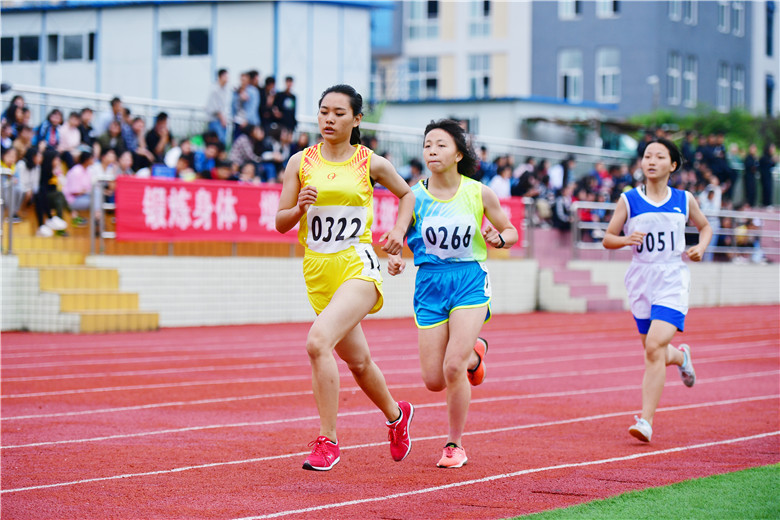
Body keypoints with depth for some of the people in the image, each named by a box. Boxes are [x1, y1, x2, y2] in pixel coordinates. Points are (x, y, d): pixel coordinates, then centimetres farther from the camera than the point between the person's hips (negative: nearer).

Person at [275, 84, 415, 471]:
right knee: (357, 360, 19)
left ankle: (327, 440, -19)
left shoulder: (371, 163, 0)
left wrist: (398, 231, 2)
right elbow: (280, 223, 5)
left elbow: (407, 194, 18)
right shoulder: (301, 162, 3)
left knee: (318, 342, -27)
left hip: (358, 266, -4)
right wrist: (299, 208, -15)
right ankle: (396, 414, 48)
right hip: (318, 271, 4)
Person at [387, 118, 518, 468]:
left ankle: (455, 444, 3)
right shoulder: (414, 196, -2)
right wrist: (395, 259, -15)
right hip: (429, 284, 2)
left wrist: (498, 238, -14)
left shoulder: (479, 193, -3)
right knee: (434, 381, 2)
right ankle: (474, 354, 38)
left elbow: (511, 232, 9)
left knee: (453, 367, -19)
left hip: (469, 282, -2)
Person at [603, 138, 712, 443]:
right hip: (641, 280, 2)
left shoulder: (684, 200, 5)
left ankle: (646, 421, -19)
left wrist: (701, 247, 2)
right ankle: (680, 356, 51)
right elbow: (607, 238, 5)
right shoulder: (628, 200, 2)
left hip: (672, 282, -2)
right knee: (654, 351, 12)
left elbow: (705, 226, 22)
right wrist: (626, 240, -16)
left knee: (654, 346, -20)